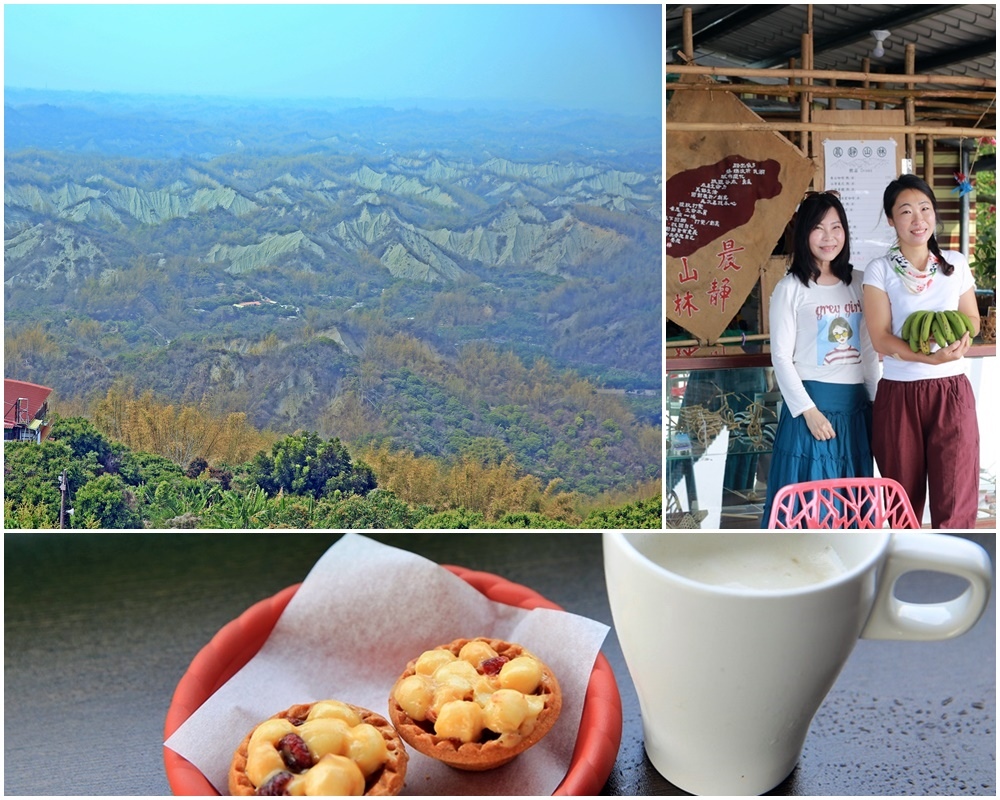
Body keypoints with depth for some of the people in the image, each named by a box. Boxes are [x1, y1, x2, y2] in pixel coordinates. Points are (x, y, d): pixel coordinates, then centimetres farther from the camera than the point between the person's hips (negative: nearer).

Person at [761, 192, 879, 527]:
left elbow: (869, 349, 13)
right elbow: (781, 358, -7)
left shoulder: (857, 283, 10)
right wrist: (808, 409, -14)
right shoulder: (790, 288, -4)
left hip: (856, 403, 5)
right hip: (813, 401, -5)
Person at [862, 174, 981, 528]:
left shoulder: (955, 264, 7)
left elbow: (972, 319, 16)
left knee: (956, 502, -5)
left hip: (951, 391, 1)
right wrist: (929, 356, -26)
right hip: (899, 393, -1)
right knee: (904, 502, 10)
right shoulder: (879, 271, -2)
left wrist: (959, 335, -8)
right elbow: (880, 338, -10)